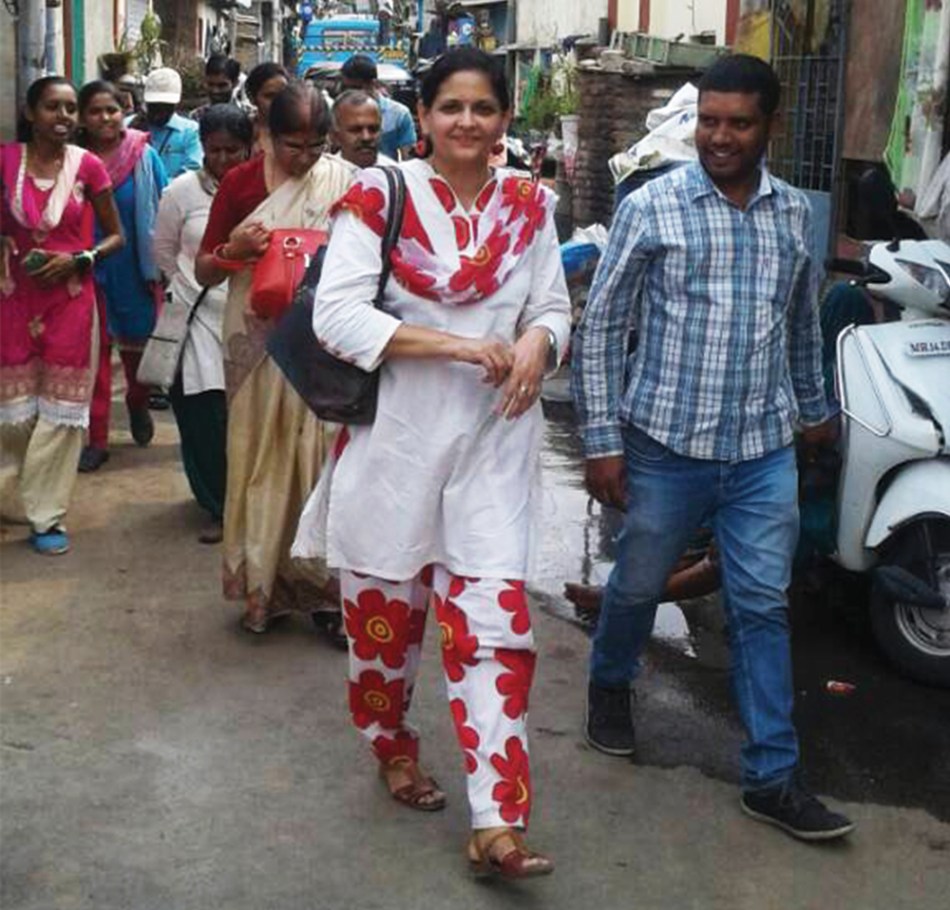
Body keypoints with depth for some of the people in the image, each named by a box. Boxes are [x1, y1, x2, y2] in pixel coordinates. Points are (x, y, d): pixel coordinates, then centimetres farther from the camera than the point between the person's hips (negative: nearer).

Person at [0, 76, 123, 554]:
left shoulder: (88, 166, -6)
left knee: (61, 410, 4)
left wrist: (78, 260, -13)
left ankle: (47, 515, 14)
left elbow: (115, 235, 1)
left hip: (70, 298, -1)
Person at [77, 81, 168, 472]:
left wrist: (162, 265, -5)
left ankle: (138, 404, 45)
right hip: (88, 269, 0)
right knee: (94, 350, 2)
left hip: (135, 270, 0)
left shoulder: (144, 156, -7)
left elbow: (162, 212, -4)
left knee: (137, 343, 16)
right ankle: (96, 438, 9)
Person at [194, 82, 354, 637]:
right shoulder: (240, 182, 3)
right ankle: (263, 586, 19)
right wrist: (233, 249, -15)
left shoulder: (346, 182, 1)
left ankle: (325, 588, 8)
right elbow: (204, 273, 6)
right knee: (261, 460, 6)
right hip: (259, 346, 1)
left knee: (323, 460, -2)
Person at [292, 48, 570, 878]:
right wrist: (459, 346, -21)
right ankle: (394, 744, 41)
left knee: (492, 621, -4)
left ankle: (497, 823, -1)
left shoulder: (529, 206, 5)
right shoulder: (379, 196, -6)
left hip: (492, 441, 2)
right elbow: (337, 315, -14)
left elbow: (553, 307, 11)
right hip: (396, 434, -2)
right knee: (386, 610, 12)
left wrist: (536, 346, -14)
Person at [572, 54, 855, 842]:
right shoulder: (651, 207, -8)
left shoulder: (794, 213, 4)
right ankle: (610, 684, 45)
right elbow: (601, 325, -6)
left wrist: (813, 408, 27)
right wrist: (602, 440, -9)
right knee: (638, 585, 15)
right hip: (668, 443, -2)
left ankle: (772, 777, 14)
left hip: (765, 450, 3)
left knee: (763, 608, 5)